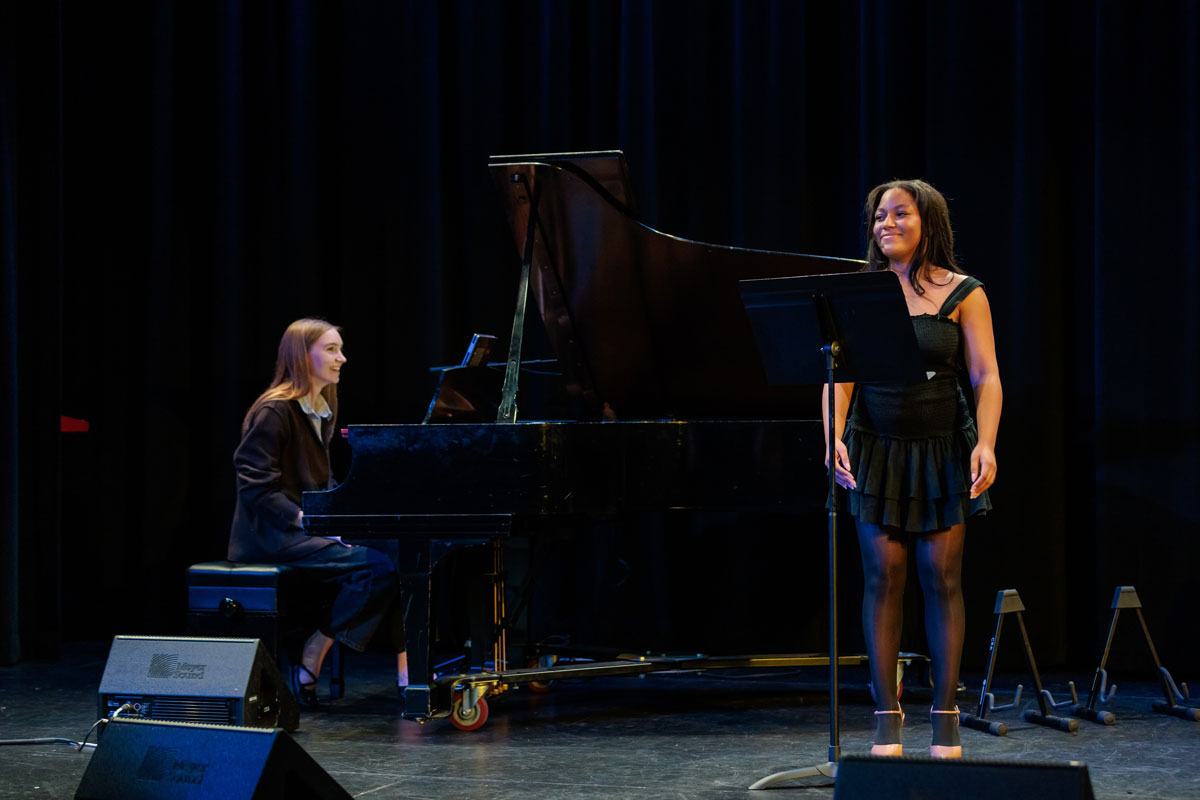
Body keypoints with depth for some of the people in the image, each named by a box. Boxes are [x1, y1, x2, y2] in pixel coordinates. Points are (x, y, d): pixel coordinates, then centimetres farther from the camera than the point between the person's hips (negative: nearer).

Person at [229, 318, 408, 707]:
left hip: (310, 525, 9)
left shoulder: (322, 409, 17)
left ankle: (408, 668, -15)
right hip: (273, 534, -9)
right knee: (380, 567, -25)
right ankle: (311, 661, -17)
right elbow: (256, 487, -17)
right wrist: (310, 521, -23)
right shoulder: (274, 411, -12)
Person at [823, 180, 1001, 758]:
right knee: (883, 575, -2)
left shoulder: (963, 294, 0)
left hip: (943, 450, -1)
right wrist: (834, 438, -14)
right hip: (877, 450, 1)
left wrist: (986, 445, -18)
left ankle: (945, 719, 6)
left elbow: (986, 378, -4)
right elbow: (838, 372, 1)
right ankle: (887, 718, 4)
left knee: (941, 577, -1)